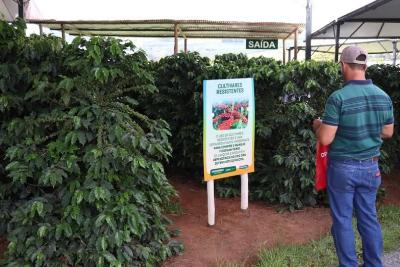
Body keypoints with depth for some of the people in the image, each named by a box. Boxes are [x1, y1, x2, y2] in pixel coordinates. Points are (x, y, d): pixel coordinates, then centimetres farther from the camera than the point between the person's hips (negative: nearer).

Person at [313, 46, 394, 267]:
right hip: (370, 167, 5)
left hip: (343, 167, -5)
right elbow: (388, 133, 10)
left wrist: (318, 125, 1)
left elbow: (325, 139, -19)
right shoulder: (383, 97, -1)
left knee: (342, 220, 9)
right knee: (369, 218, 18)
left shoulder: (338, 98, -19)